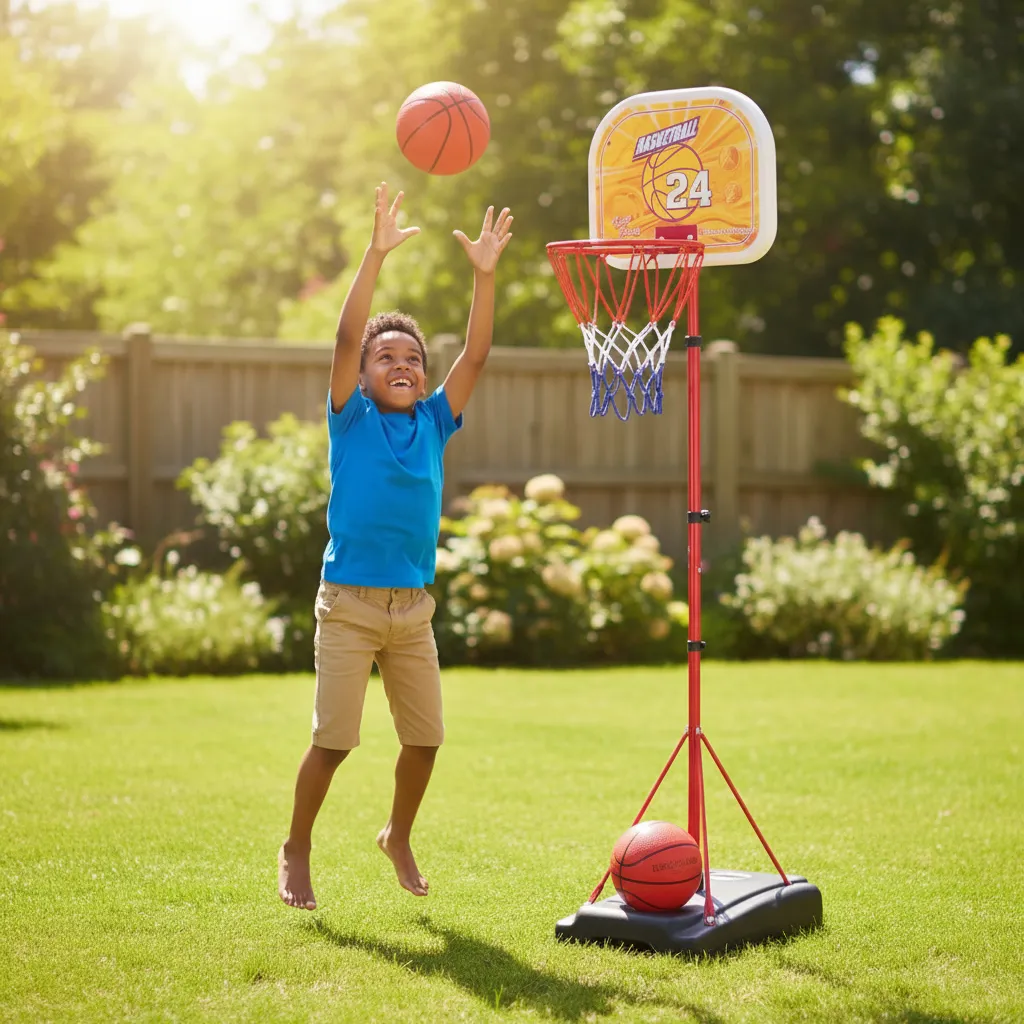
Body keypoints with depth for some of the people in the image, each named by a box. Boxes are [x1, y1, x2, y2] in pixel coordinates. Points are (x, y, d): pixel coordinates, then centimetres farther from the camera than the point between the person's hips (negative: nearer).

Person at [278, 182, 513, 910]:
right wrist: (377, 255, -24)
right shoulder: (352, 420, -2)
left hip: (414, 605, 4)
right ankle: (296, 851, 15)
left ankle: (399, 837, 32)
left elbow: (476, 356, 0)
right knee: (332, 739, -3)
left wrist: (485, 275, -11)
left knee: (425, 736, 9)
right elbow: (346, 337, -15)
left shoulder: (433, 424, 8)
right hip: (349, 602, -4)